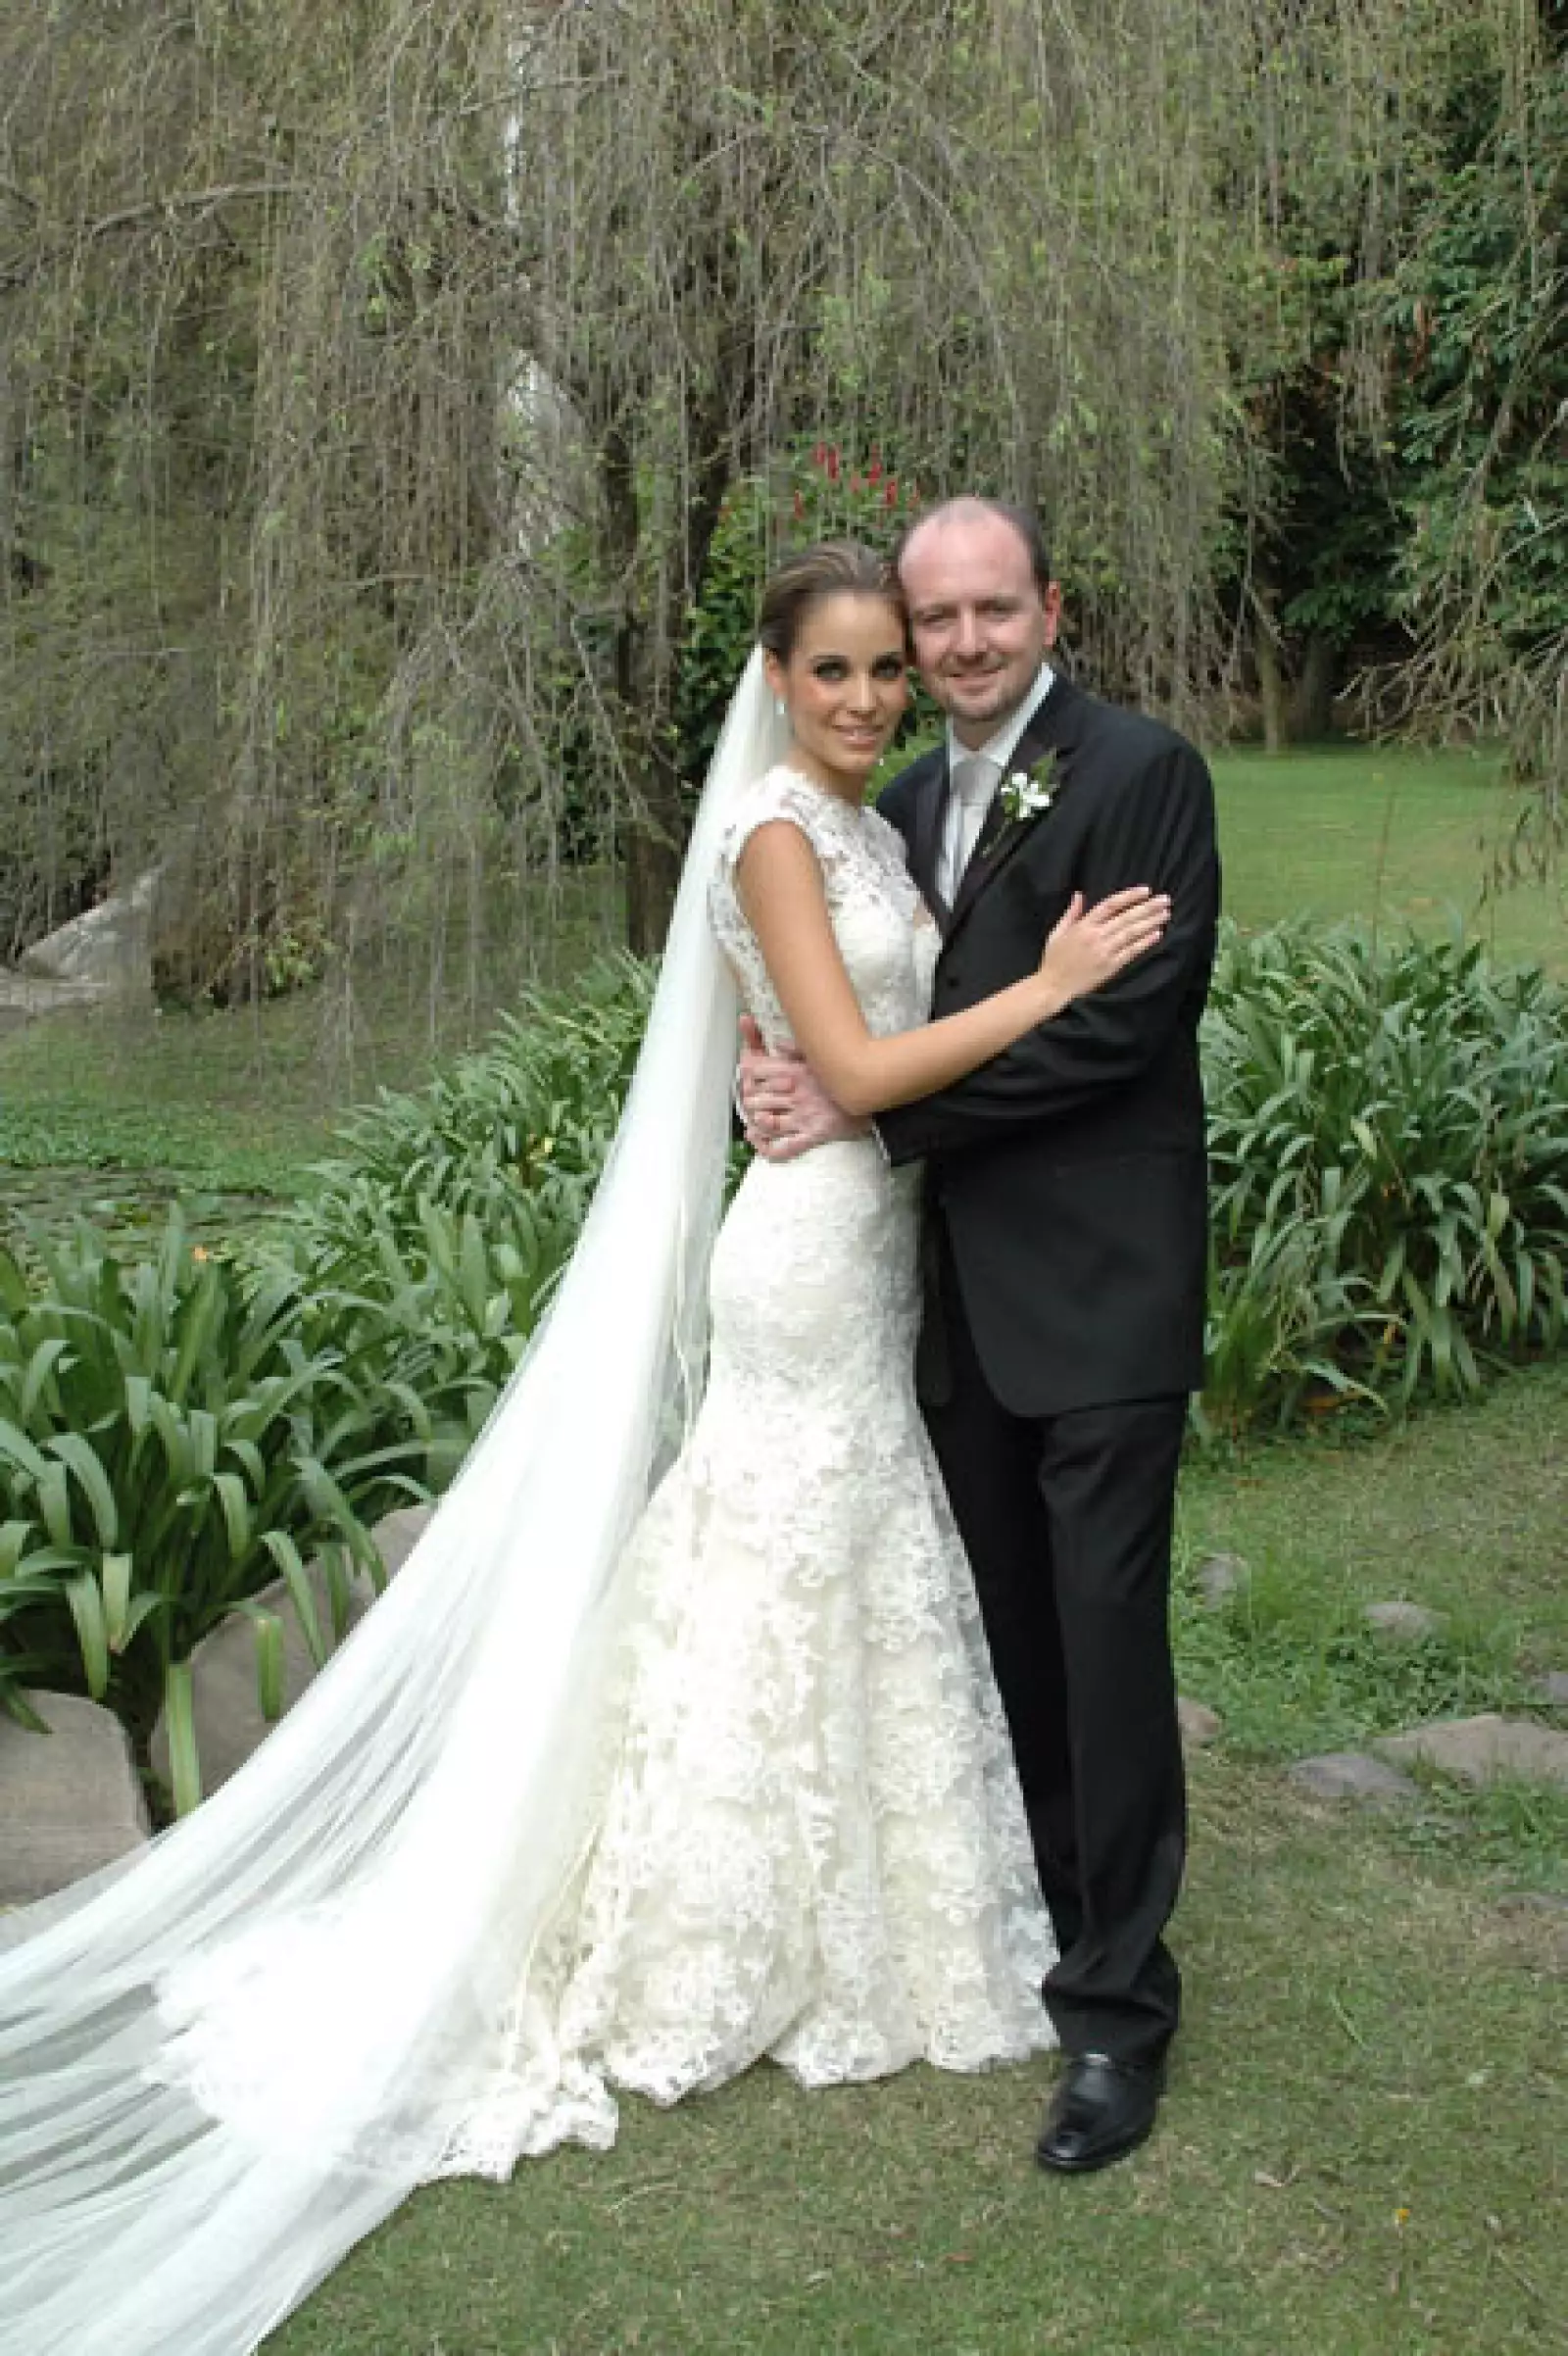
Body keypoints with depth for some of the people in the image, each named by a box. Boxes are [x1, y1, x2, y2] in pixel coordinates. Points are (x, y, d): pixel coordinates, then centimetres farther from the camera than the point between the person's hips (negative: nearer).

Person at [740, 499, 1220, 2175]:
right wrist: (788, 1062, -6)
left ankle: (1116, 2004, 12)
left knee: (1106, 1635, -1)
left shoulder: (1143, 775, -10)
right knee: (1013, 1629, 17)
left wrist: (871, 1105, -17)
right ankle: (1044, 1908, 34)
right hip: (965, 1292, 7)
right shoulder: (908, 805, 13)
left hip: (1101, 1288, -7)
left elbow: (1115, 1025, -19)